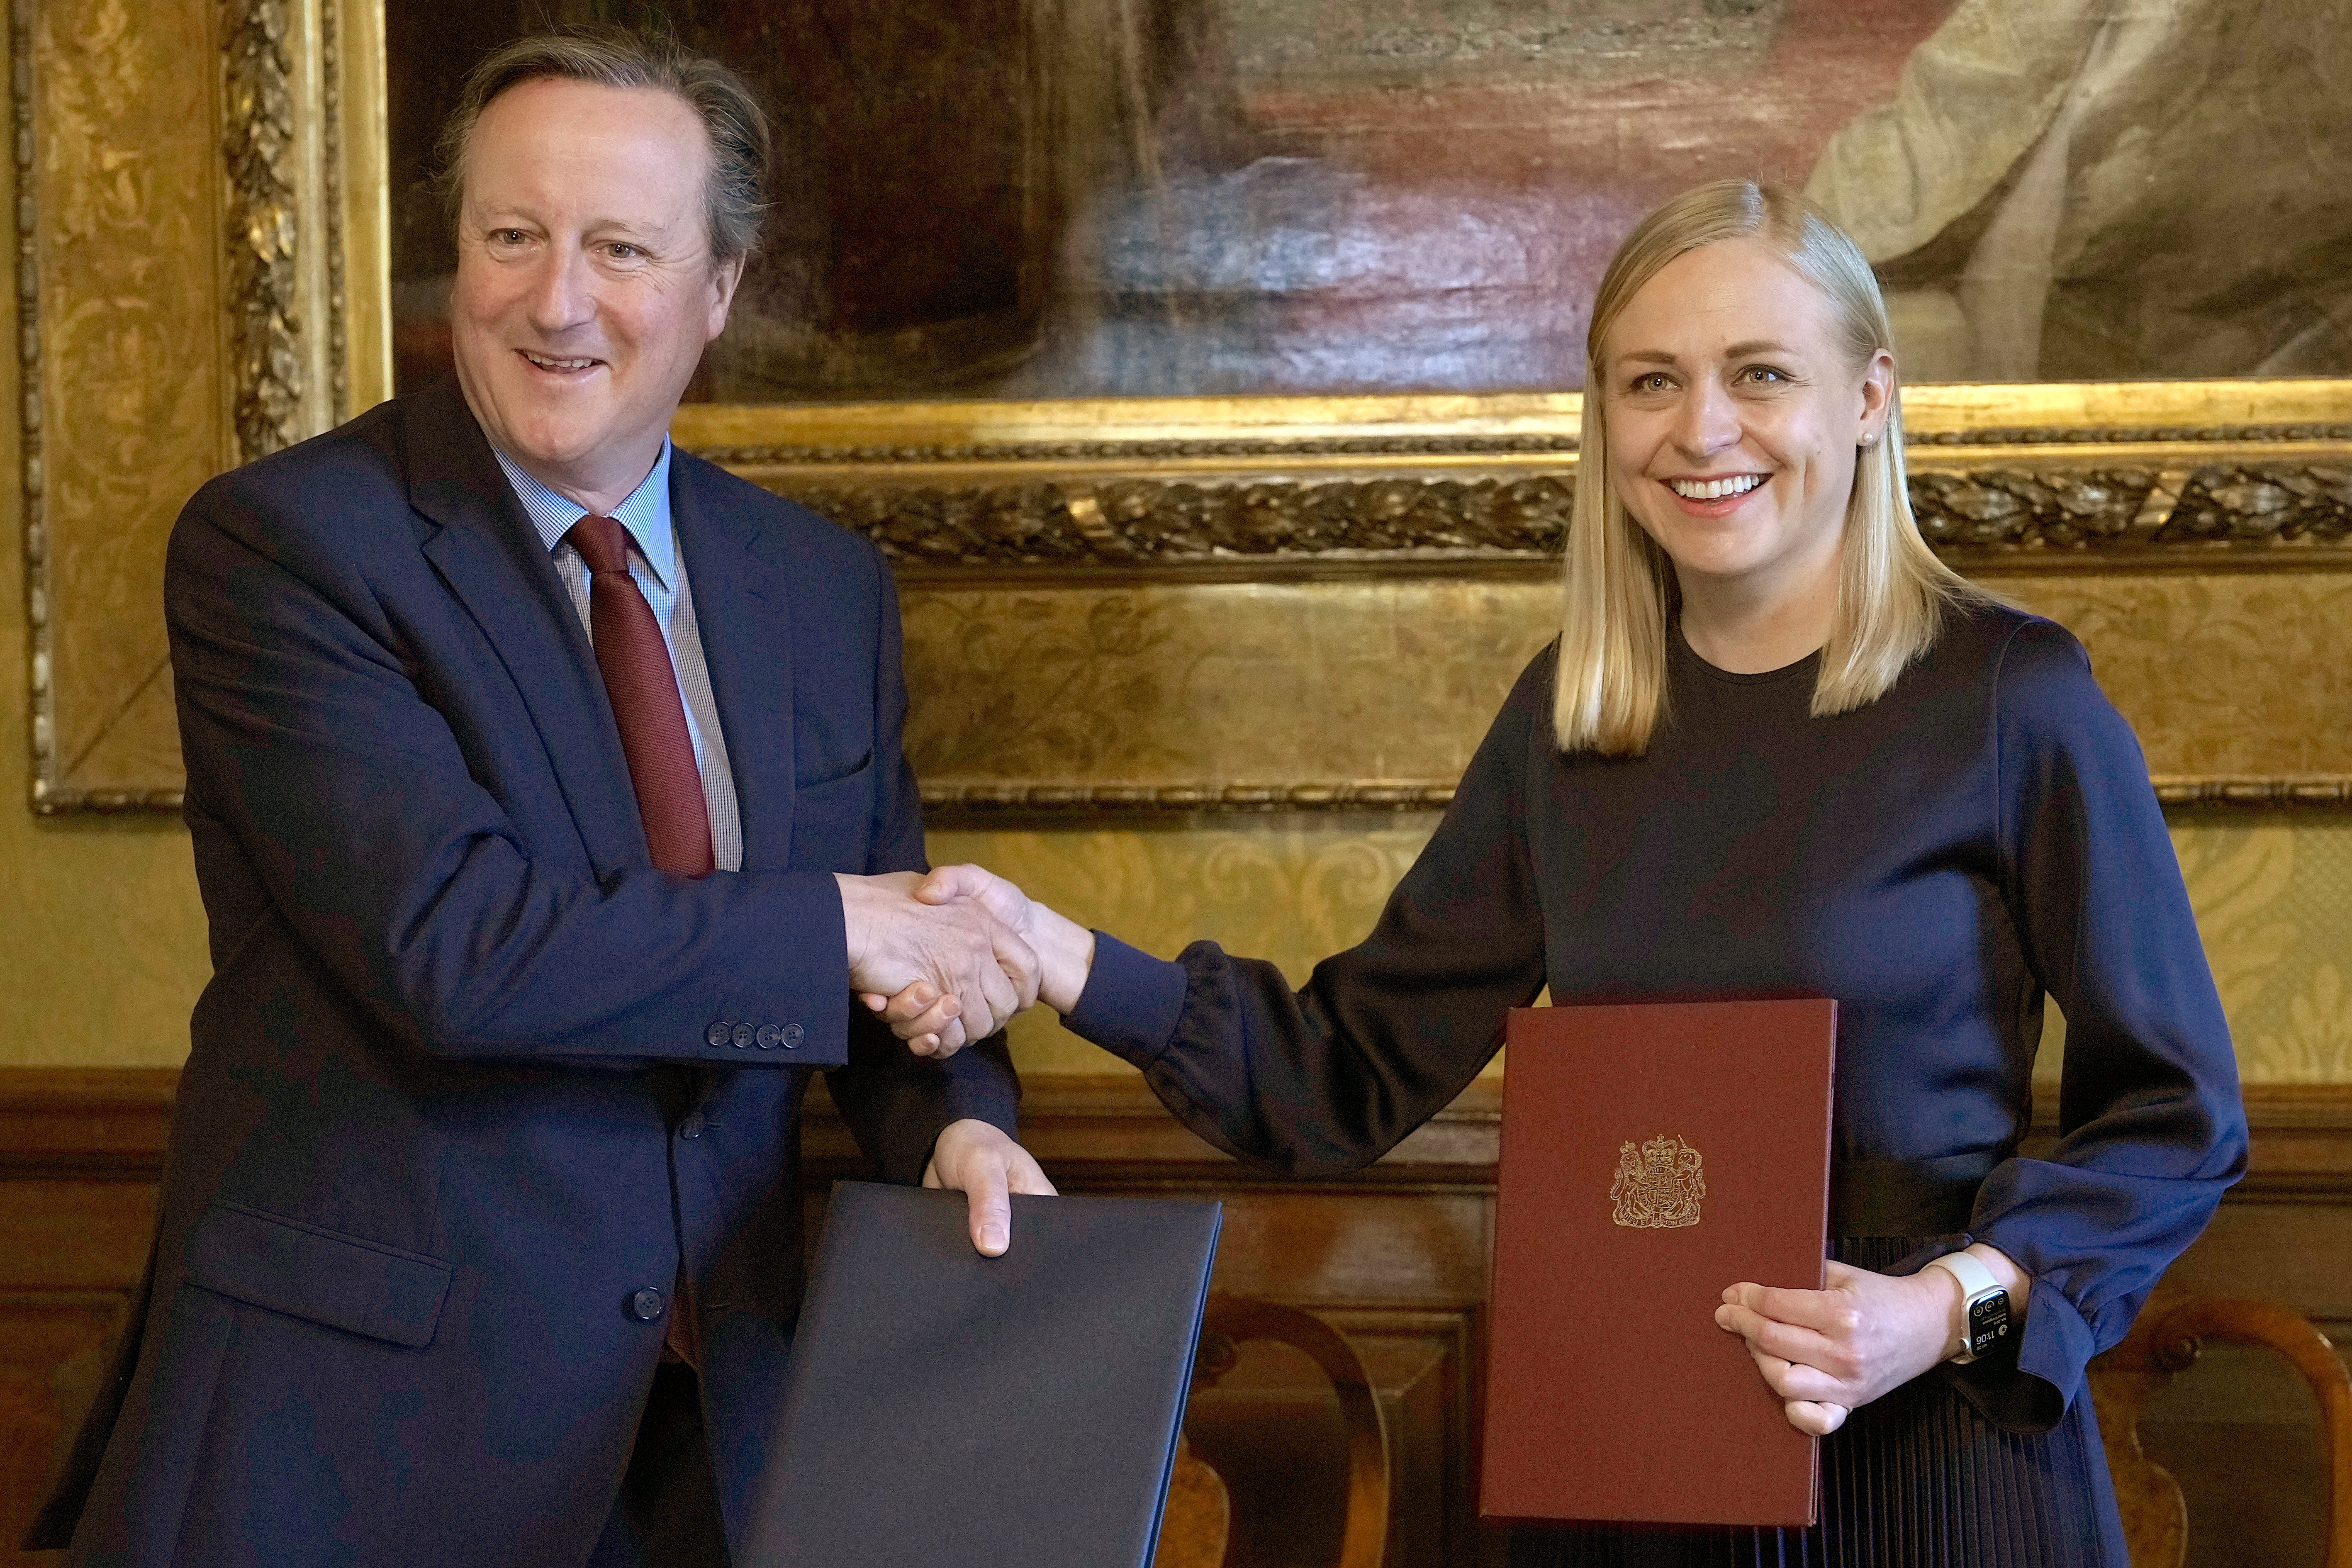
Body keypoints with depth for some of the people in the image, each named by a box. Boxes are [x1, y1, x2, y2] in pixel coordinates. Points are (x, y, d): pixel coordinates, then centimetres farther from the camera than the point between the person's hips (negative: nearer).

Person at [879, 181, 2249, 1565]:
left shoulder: (2010, 698, -8)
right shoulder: (1566, 719, 6)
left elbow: (2180, 1119, -5)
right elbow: (1359, 1075, 6)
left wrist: (1955, 1307, -19)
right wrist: (1055, 959, -6)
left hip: (1930, 1455, -4)